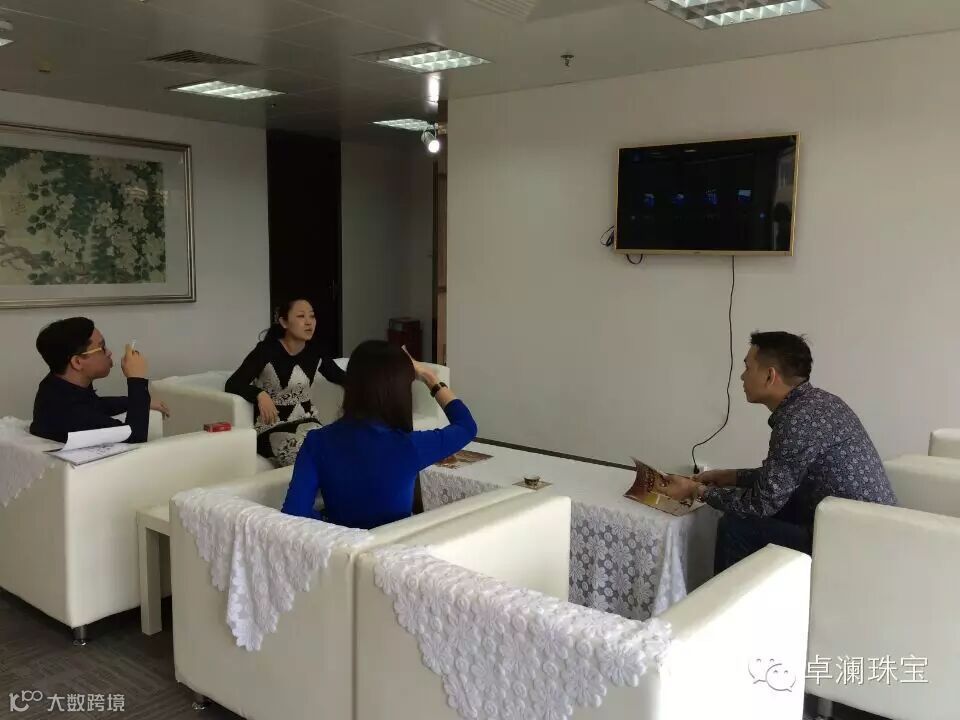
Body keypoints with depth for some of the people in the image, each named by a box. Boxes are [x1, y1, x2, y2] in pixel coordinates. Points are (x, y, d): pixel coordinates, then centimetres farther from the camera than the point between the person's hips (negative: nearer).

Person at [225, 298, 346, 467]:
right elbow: (232, 385, -17)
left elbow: (341, 377, 16)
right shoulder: (266, 350, -12)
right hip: (272, 425, -4)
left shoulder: (314, 352, 3)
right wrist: (260, 394, -34)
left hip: (305, 420, 4)